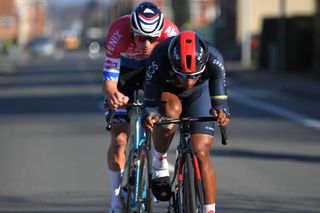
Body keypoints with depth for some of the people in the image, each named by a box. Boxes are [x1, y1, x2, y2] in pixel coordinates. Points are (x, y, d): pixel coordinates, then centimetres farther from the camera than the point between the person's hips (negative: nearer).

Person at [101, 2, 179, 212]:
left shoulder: (169, 31, -35)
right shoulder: (118, 34, -38)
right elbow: (109, 82, -39)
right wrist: (111, 95, -62)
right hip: (124, 70, -2)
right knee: (119, 138, -11)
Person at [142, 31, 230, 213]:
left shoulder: (214, 59, -38)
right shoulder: (158, 60, -41)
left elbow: (219, 99, -39)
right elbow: (151, 103, -37)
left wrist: (221, 111, -62)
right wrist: (149, 114, -59)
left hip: (198, 95, 1)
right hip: (165, 91, -1)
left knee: (201, 153, -12)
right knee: (171, 111, -37)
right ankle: (159, 161, -12)